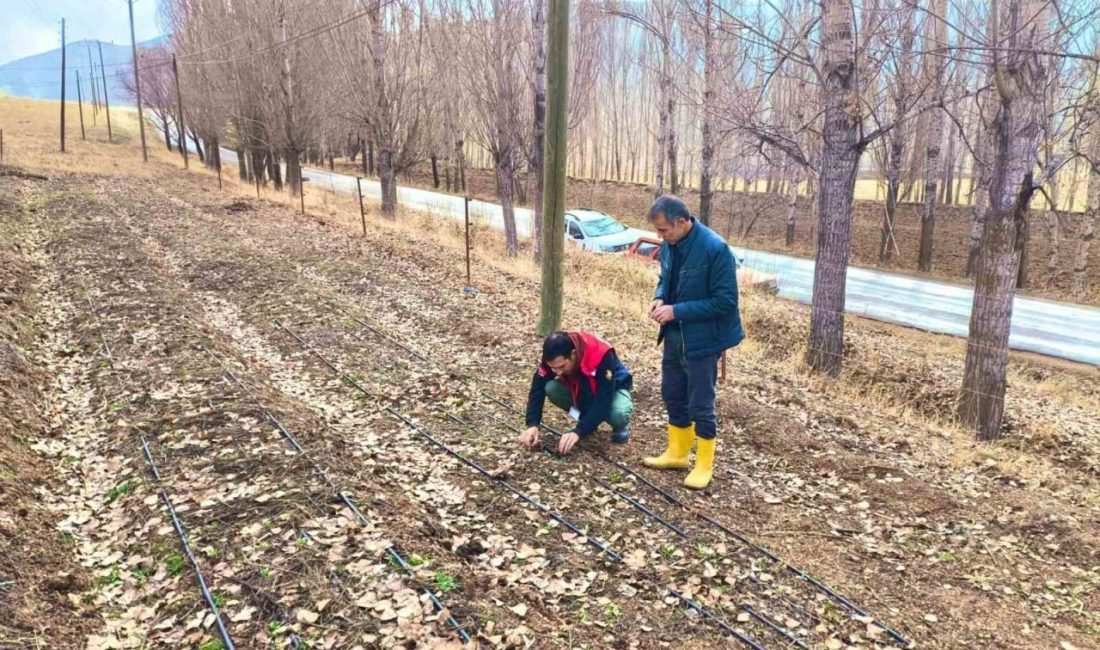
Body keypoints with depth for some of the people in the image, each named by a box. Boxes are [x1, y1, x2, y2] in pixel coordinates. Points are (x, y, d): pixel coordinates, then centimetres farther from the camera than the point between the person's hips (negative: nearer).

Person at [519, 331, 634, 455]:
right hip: (581, 389, 5)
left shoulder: (601, 355, -39)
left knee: (618, 414, -39)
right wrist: (532, 425, -36)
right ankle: (587, 419, -1)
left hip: (612, 389, -4)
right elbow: (537, 389, -21)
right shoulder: (554, 359, -25)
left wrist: (579, 431, -46)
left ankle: (621, 426, -1)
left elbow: (603, 400, -40)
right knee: (551, 389, -25)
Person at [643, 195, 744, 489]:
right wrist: (660, 298, -7)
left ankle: (704, 465, 20)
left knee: (700, 403, 3)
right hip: (674, 334, 8)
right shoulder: (670, 245, -2)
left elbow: (725, 300, -22)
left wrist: (677, 311, -24)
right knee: (672, 394, 17)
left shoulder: (715, 249, -24)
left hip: (702, 338, -7)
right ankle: (677, 453, 35)